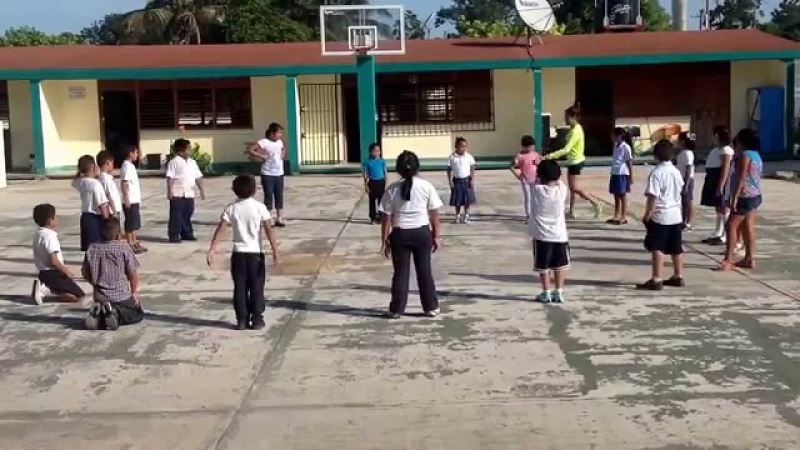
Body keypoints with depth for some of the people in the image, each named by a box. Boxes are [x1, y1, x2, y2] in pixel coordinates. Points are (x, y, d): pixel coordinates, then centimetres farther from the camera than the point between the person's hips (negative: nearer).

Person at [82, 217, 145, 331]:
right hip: (122, 295, -4)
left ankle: (98, 314, -6)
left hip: (100, 296, 4)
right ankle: (117, 313, -13)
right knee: (138, 314, 19)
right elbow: (133, 273, -10)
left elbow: (86, 273, 5)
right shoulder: (124, 248, -12)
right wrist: (134, 292, 7)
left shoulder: (93, 249, -2)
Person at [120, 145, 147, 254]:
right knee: (130, 224, -3)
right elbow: (124, 183, -19)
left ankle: (135, 243, 20)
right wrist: (126, 199, -22)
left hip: (135, 200, 9)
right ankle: (130, 245, 2)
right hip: (130, 201, -9)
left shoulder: (131, 165, 14)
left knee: (136, 223, 13)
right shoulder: (126, 166, -14)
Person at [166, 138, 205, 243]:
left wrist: (202, 190, 10)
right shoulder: (174, 162, -7)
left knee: (187, 215, 12)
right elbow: (169, 177, -10)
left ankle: (187, 234, 21)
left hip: (189, 194, 6)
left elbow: (198, 177, 15)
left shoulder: (192, 162, 13)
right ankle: (173, 236, 3)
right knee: (176, 216, -3)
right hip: (177, 195, -6)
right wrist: (169, 192, -16)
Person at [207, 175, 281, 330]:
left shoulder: (231, 208, 0)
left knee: (240, 288, 8)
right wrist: (275, 249, -12)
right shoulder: (260, 207, -5)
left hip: (239, 253, 2)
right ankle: (257, 319, 6)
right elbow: (268, 230, -12)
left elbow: (220, 229, -7)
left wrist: (212, 249, -6)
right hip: (256, 253, -2)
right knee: (256, 287, 6)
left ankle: (242, 320, 9)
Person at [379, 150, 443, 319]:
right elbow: (434, 215, -1)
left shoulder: (392, 189, -5)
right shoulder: (426, 186, -4)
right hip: (422, 232, 0)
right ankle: (431, 307, 18)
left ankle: (396, 309, 13)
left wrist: (384, 240, 3)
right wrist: (436, 236, 8)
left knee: (401, 271, 8)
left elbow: (386, 218, -4)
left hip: (400, 234, 0)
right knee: (424, 270, 11)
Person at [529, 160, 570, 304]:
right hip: (560, 234, 2)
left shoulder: (536, 190, -11)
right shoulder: (562, 190, -7)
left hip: (541, 235, -1)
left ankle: (546, 293, 11)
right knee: (559, 265, 13)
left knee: (543, 266, 8)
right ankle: (559, 292, 13)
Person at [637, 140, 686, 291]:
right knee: (676, 248, 15)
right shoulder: (676, 171, 8)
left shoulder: (657, 173, -15)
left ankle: (656, 280, -7)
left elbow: (653, 197, -19)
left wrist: (647, 214, -13)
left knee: (657, 248, -5)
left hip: (660, 216, -7)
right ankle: (678, 277, 24)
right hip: (676, 214, 7)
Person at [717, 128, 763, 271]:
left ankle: (728, 260, -11)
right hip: (754, 196, 10)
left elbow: (741, 178, -21)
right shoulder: (756, 154, 14)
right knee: (748, 227, 10)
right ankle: (749, 259, 11)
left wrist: (735, 197, -23)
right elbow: (754, 176, 16)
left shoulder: (745, 155, -14)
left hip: (745, 196, -10)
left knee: (731, 226, -8)